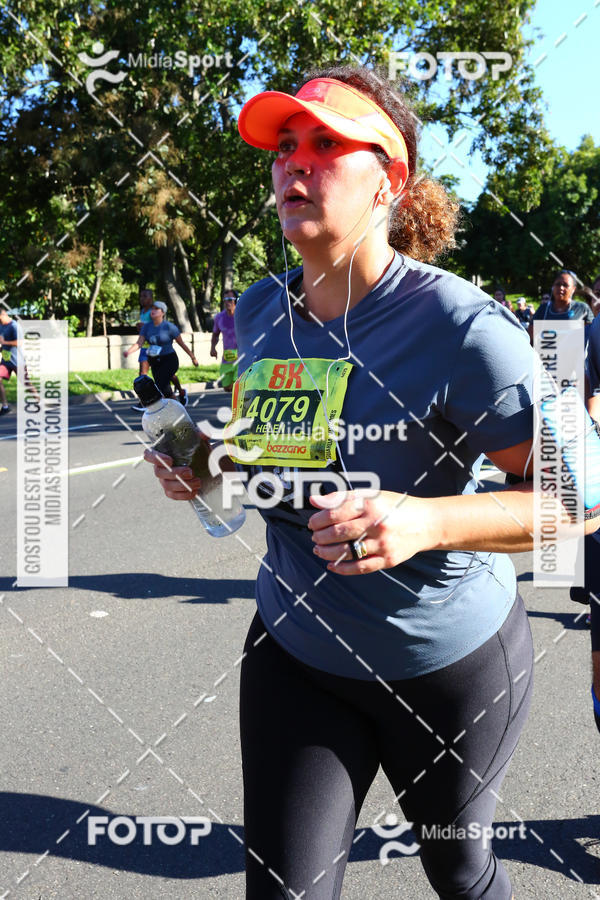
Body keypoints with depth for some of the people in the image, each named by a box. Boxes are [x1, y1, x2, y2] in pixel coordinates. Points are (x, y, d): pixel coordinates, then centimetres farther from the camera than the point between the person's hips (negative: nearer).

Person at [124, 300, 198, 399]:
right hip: (155, 362, 6)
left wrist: (193, 358, 3)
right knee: (166, 391, 14)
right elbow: (139, 343, -10)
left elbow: (181, 343, -5)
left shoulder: (169, 327, -13)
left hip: (169, 361, -6)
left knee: (160, 386, -22)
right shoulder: (146, 326, 0)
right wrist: (128, 351, -29)